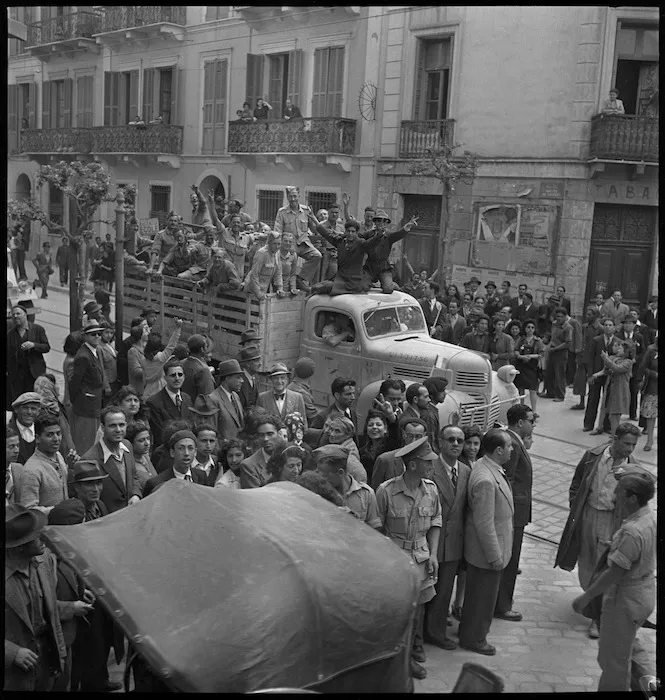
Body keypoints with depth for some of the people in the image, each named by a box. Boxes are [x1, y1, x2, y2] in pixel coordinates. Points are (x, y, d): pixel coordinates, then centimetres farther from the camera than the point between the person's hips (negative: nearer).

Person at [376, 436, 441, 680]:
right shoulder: (386, 491, -19)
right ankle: (406, 657, 24)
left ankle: (415, 646, 40)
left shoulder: (431, 489, -4)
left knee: (419, 604, 16)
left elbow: (436, 522, 7)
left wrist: (433, 554, 0)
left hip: (422, 555, 5)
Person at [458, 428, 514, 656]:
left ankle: (470, 631, 43)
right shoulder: (486, 480, -32)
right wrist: (495, 556, -19)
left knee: (478, 592, 25)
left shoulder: (484, 465, -1)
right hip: (486, 549, -10)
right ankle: (473, 639, 28)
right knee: (483, 594, 10)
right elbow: (484, 524, -28)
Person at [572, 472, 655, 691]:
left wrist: (586, 597, -16)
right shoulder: (650, 517, -5)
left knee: (614, 656, 13)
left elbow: (615, 573, -27)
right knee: (627, 643, 31)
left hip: (626, 598, -9)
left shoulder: (633, 532, -33)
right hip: (645, 589, 9)